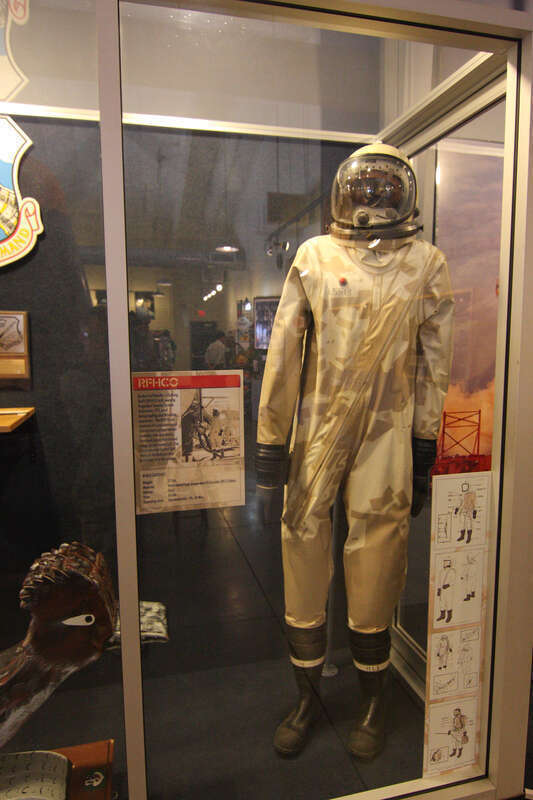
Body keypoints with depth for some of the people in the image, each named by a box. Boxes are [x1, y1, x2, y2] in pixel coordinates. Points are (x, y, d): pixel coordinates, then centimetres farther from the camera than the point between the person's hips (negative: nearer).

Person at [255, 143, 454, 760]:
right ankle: (307, 697, 34)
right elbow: (283, 354, 2)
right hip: (317, 432, 1)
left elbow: (433, 367, 9)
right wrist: (270, 445, -1)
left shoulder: (425, 266, 6)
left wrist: (424, 455, 6)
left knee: (374, 568, 7)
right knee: (303, 555, 8)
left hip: (387, 436, 0)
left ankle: (373, 700, 36)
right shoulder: (314, 257, 4)